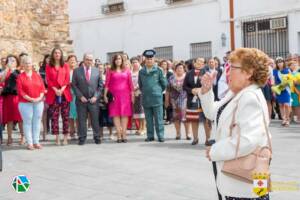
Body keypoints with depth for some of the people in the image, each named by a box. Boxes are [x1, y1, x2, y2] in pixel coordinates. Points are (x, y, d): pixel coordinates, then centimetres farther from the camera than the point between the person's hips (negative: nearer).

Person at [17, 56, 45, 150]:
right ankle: (29, 143, 5)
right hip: (25, 103, -3)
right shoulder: (20, 77, 1)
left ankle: (36, 141, 12)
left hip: (39, 102, 3)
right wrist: (30, 99, -16)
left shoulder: (37, 75, 11)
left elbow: (42, 87, 7)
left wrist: (40, 97, -9)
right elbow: (20, 91, -7)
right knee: (27, 122, -1)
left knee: (37, 122, 5)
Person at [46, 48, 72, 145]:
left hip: (65, 93, 0)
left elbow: (67, 79, 3)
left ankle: (65, 137, 2)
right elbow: (48, 80, 2)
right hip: (53, 94, 0)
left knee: (65, 116, -2)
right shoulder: (48, 66, 9)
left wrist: (62, 89, -10)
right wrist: (55, 90, -11)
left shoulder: (65, 66, 11)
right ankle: (57, 137, 3)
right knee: (54, 116, -2)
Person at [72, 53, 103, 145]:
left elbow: (100, 85, 8)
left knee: (95, 119, 3)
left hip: (93, 100, 1)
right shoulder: (77, 71, 3)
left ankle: (97, 138, 14)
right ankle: (82, 138, 12)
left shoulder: (97, 71, 7)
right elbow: (74, 85, 2)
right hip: (81, 100, -1)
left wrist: (96, 96, -4)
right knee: (81, 120, 2)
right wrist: (80, 96, -7)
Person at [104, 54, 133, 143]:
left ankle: (124, 135, -2)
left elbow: (130, 83, 8)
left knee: (125, 114, -3)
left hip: (125, 95, 1)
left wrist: (132, 95, 3)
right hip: (114, 95, -1)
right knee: (116, 114, -4)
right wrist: (105, 95, -6)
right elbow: (107, 83, 2)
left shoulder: (127, 70, 10)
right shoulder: (110, 71, 7)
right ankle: (119, 135, -3)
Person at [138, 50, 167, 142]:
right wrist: (144, 92, 14)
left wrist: (159, 91, 9)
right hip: (146, 99, 3)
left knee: (158, 119, 0)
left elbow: (164, 84, 3)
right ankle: (150, 136, 16)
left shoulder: (158, 70, -2)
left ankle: (160, 136, 7)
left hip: (157, 98, -3)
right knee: (148, 119, 9)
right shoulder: (141, 71, 7)